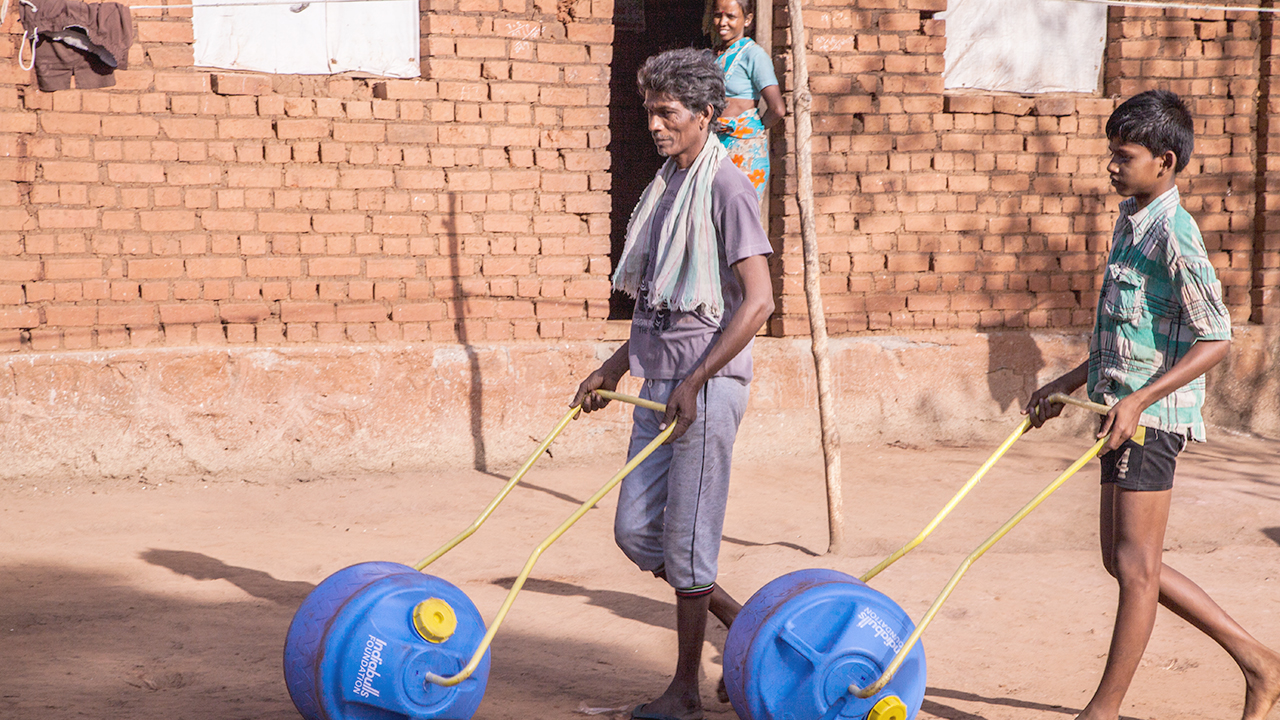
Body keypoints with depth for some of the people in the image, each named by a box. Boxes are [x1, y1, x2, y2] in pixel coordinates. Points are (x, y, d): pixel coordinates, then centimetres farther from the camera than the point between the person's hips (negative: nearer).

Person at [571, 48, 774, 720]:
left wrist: (694, 382, -19)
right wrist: (614, 368, 17)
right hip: (659, 382, 9)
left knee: (686, 536, -2)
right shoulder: (666, 187, 15)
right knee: (636, 529, 9)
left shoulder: (727, 188, -11)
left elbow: (758, 300, -16)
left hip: (707, 385, -9)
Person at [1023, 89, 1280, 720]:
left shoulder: (1173, 236, -16)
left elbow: (1214, 339, -19)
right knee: (1122, 560, 14)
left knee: (1136, 566, -1)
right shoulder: (1129, 223, 14)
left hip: (1151, 415, -11)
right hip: (1125, 413, 11)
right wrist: (1069, 382, 22)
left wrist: (1139, 400, -24)